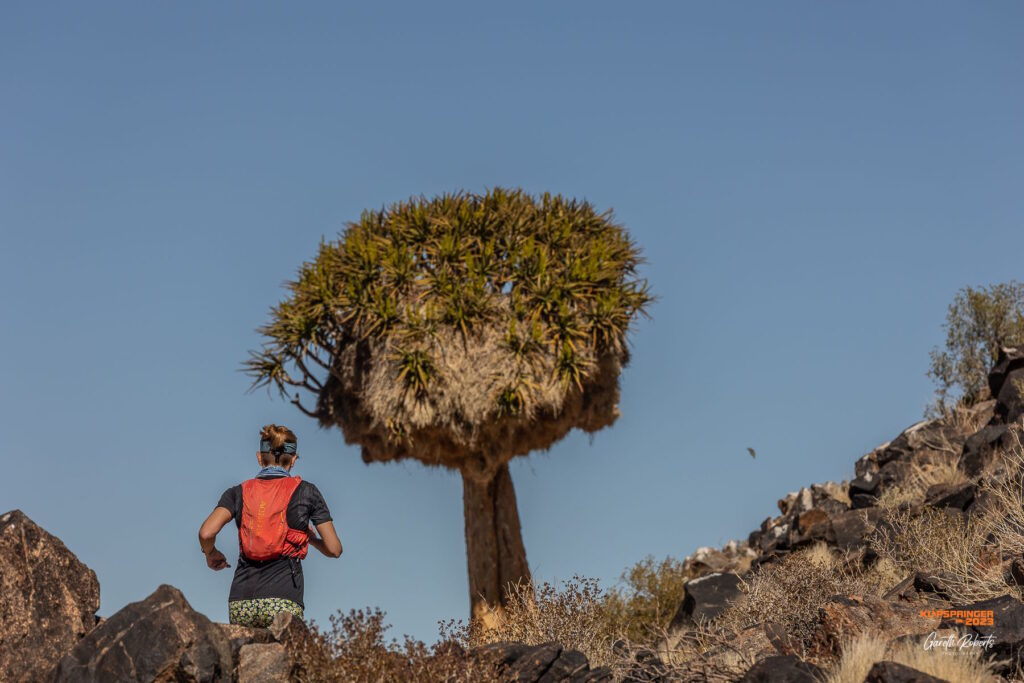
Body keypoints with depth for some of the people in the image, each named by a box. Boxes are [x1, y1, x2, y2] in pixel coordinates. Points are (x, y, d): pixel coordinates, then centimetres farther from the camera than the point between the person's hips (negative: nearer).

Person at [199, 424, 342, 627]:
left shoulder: (239, 492, 12)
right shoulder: (305, 491, 8)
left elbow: (206, 533, -3)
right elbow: (334, 549, 9)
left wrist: (211, 554, 18)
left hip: (240, 603, 3)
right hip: (283, 602, -3)